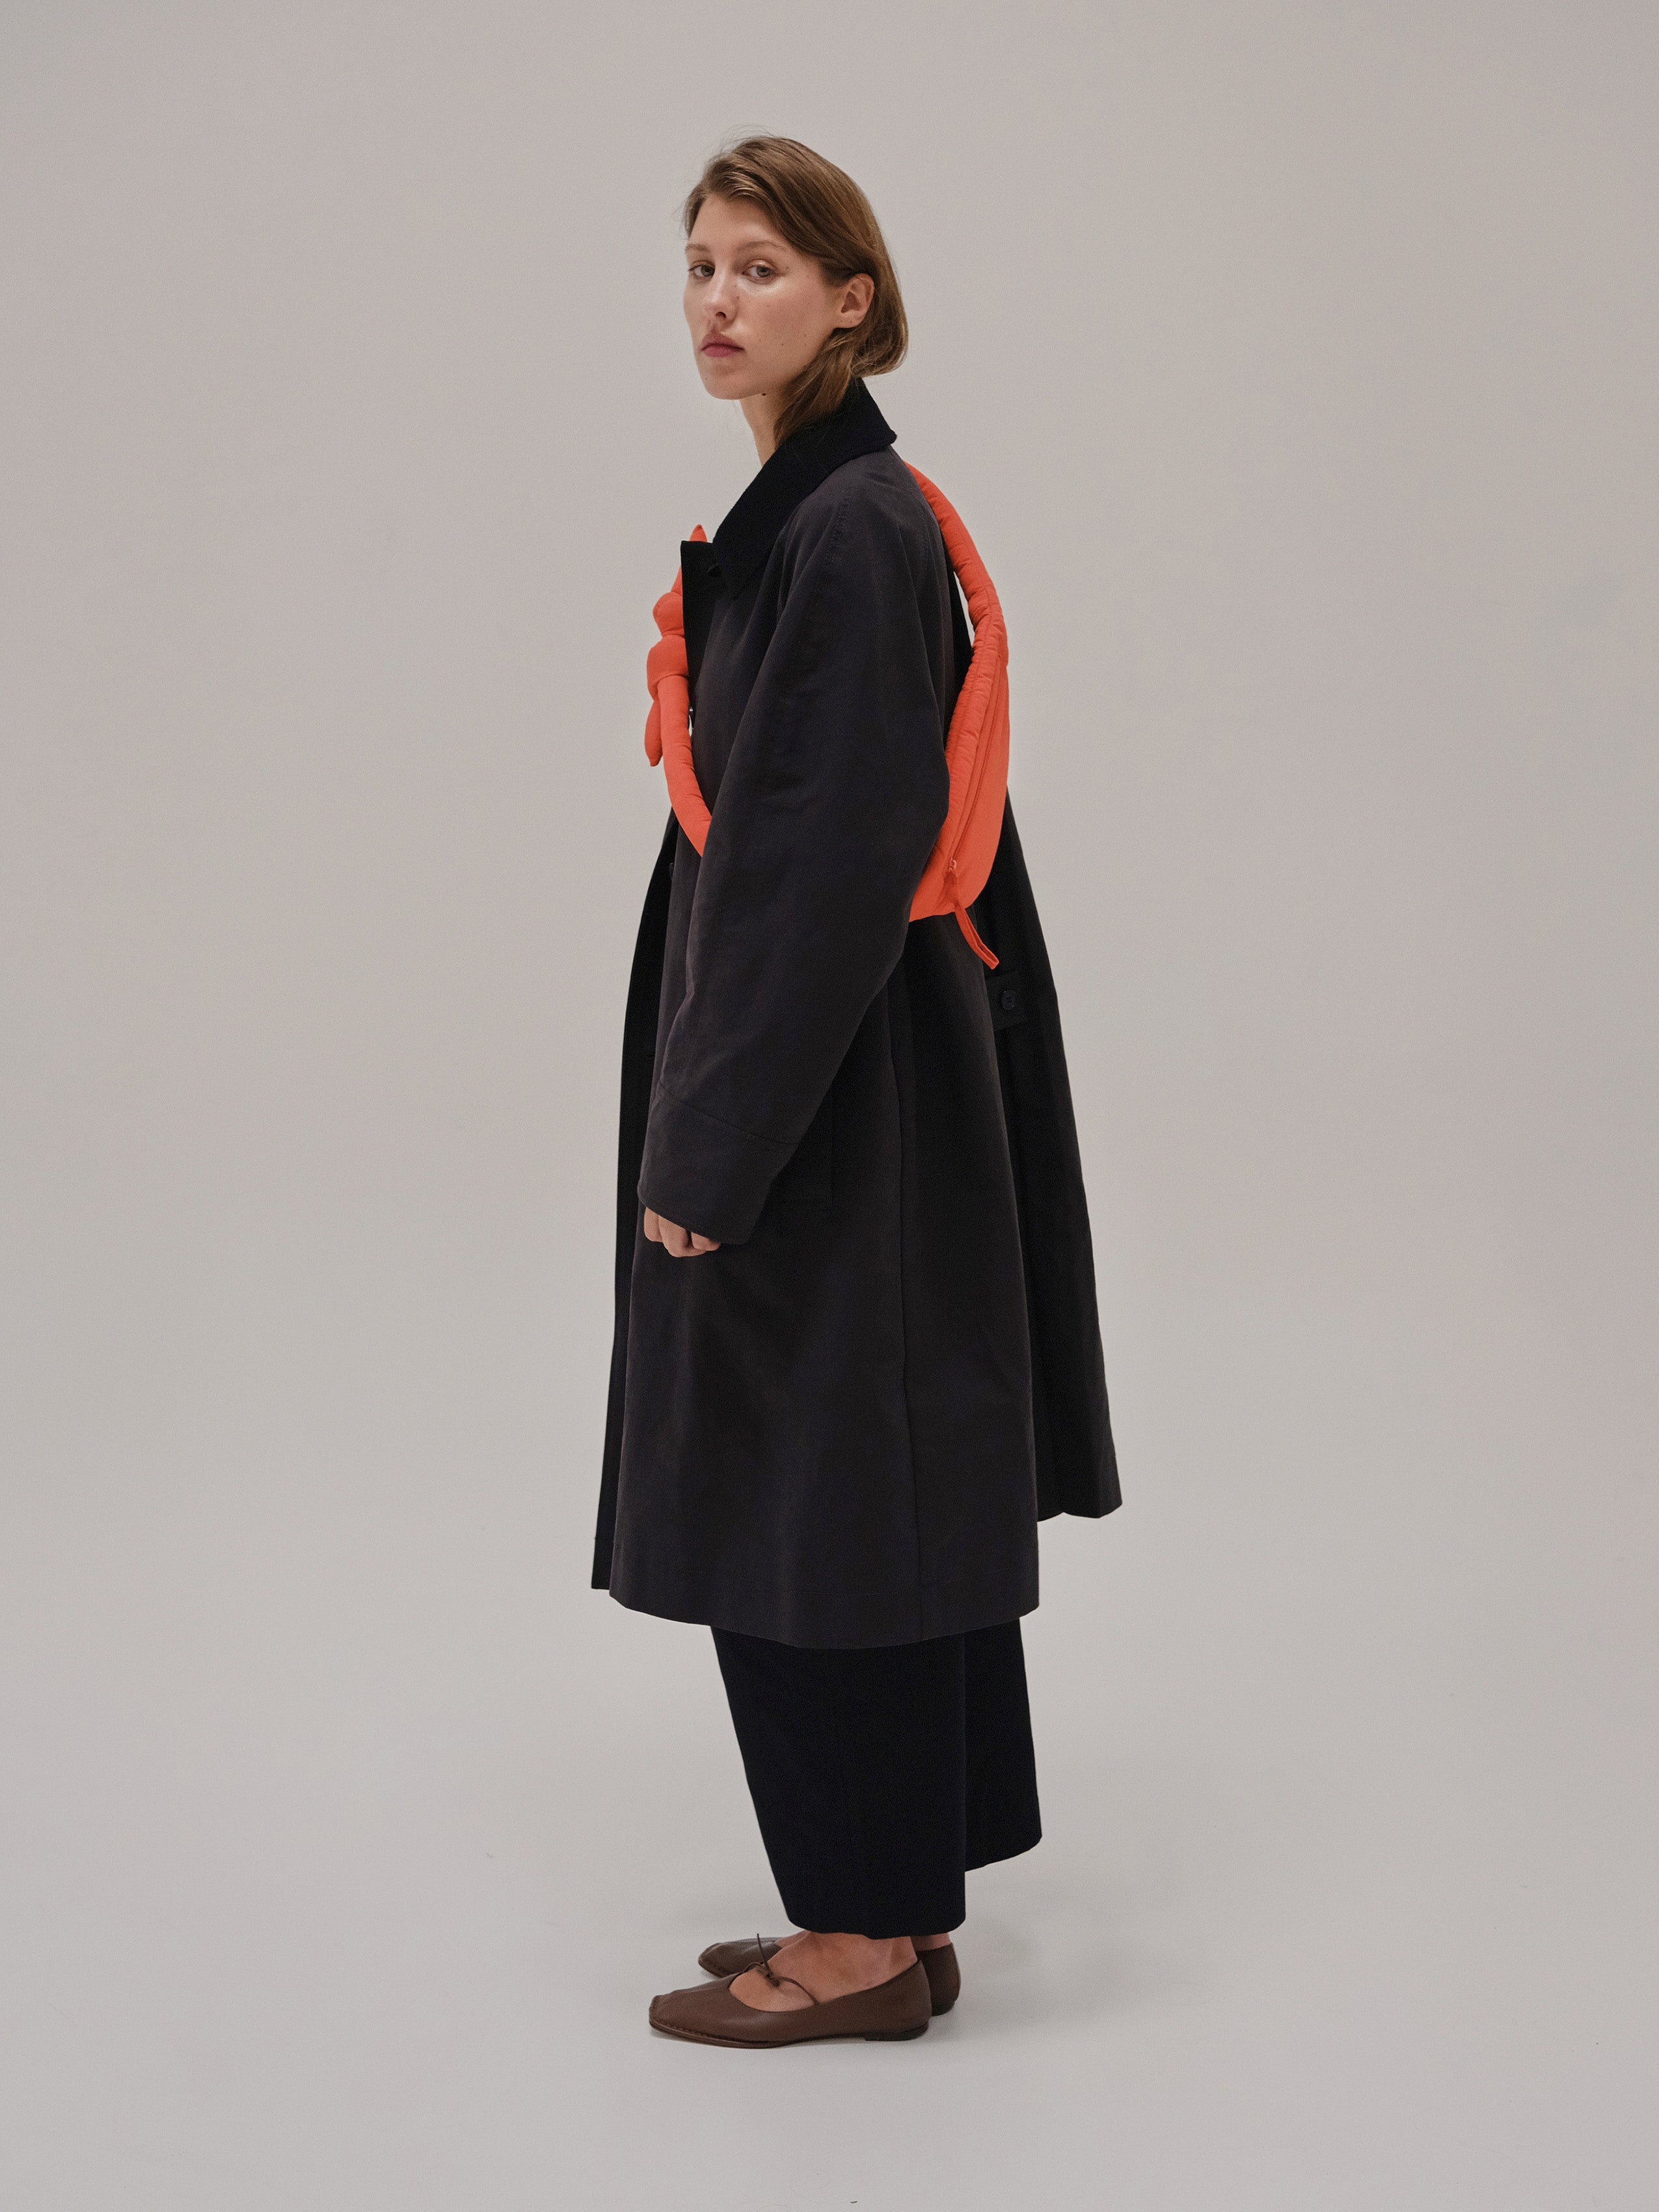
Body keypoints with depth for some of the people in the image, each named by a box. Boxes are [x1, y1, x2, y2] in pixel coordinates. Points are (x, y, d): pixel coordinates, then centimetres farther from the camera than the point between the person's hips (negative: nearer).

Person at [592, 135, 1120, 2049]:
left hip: (829, 1099, -10)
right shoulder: (817, 512, 13)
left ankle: (864, 1938, 12)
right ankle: (899, 1912, 25)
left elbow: (817, 861, -22)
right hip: (852, 1082, 10)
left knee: (810, 1497, -1)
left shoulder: (844, 533, -17)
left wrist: (706, 1146, -20)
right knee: (884, 1496, 14)